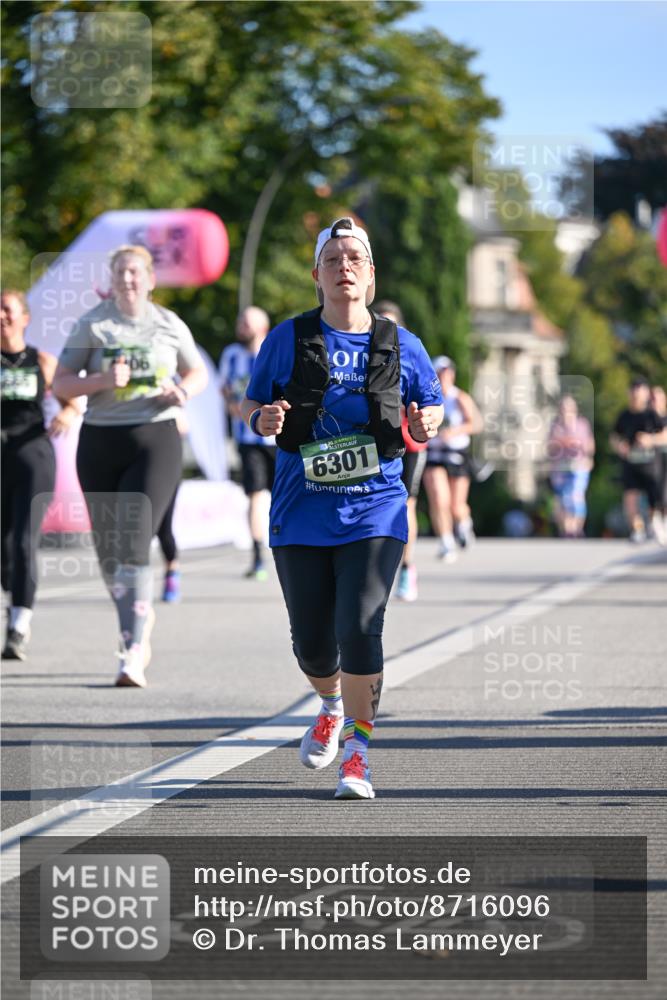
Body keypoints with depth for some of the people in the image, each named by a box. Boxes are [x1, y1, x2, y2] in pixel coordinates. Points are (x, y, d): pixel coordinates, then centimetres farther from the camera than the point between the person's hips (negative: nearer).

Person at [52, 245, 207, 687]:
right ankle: (139, 619, 36)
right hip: (100, 440, 2)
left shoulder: (170, 326, 4)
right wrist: (102, 380, -17)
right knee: (107, 547, 9)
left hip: (156, 439, -2)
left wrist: (184, 391, -5)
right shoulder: (92, 325, 2)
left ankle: (133, 653, -20)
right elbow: (61, 383, 1)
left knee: (133, 543, -17)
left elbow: (198, 372, 18)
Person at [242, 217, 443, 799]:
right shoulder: (287, 340, 2)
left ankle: (357, 751, -4)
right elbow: (252, 407, 9)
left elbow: (432, 405, 16)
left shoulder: (401, 346, 3)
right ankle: (332, 708, 41)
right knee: (311, 642, 7)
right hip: (302, 514, 1)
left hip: (375, 512, -1)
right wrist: (263, 420, -14)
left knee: (359, 628, -17)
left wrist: (425, 426, -7)